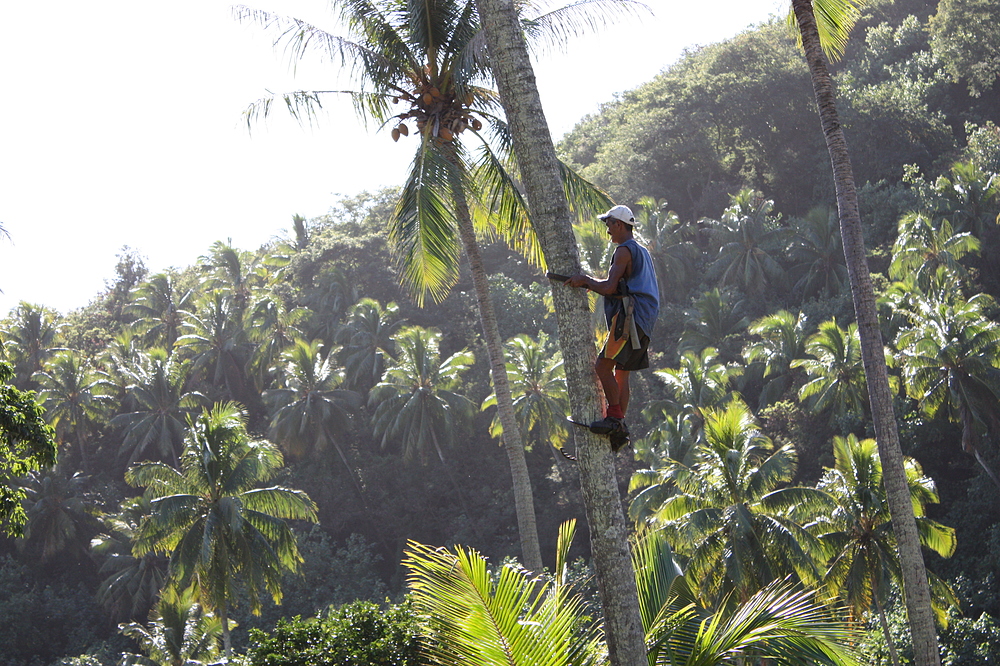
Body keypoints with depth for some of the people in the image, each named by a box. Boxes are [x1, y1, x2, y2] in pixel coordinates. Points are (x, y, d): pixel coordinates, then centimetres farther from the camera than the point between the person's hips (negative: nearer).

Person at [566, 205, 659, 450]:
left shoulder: (624, 250, -7)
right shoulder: (641, 251, 25)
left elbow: (610, 287, -16)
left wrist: (585, 280, -3)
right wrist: (592, 284, 20)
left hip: (629, 317, -10)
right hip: (644, 322, 10)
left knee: (603, 365, -13)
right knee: (621, 373, 9)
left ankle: (615, 418, -16)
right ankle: (619, 430, 7)